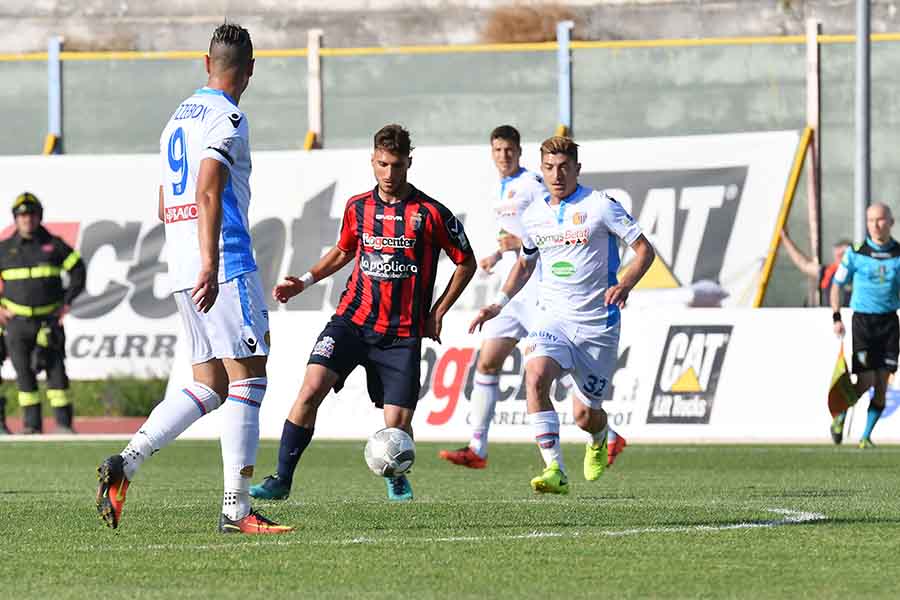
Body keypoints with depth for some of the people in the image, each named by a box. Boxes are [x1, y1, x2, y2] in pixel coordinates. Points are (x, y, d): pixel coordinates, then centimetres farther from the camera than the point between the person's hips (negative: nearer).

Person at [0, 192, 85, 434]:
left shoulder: (54, 245, 4)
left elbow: (78, 271, 7)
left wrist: (67, 302, -1)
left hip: (49, 320, -1)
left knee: (55, 369, -5)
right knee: (24, 371, -2)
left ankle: (63, 422, -2)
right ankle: (32, 423, 4)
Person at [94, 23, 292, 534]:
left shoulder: (179, 118, 19)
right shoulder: (227, 118, -8)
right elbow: (208, 193, -21)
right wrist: (211, 264, -28)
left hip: (181, 269, 9)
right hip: (227, 267, -9)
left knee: (210, 386, 10)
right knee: (249, 378, -5)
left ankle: (125, 464, -4)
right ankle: (237, 509, -7)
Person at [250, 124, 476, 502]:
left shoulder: (430, 213, -5)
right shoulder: (358, 207, 6)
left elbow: (466, 263, 6)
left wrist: (437, 313, 2)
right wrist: (305, 281, 13)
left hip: (402, 334, -2)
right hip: (352, 320, 2)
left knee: (397, 424, -6)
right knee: (312, 388, -19)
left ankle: (397, 477, 29)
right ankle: (282, 479, -12)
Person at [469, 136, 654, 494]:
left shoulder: (600, 206, -7)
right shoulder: (534, 216, 8)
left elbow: (644, 249, -5)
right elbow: (525, 263, 26)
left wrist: (624, 286, -23)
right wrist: (499, 304, 14)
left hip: (598, 325, -3)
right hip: (554, 318, 3)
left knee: (585, 415, 2)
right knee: (535, 378, -27)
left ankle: (599, 439, 42)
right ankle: (555, 471, -29)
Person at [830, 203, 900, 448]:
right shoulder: (856, 253, -3)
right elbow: (836, 285, 5)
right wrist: (837, 318, -4)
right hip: (862, 319, -2)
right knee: (865, 381, -9)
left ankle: (866, 436, 7)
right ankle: (840, 416, 19)